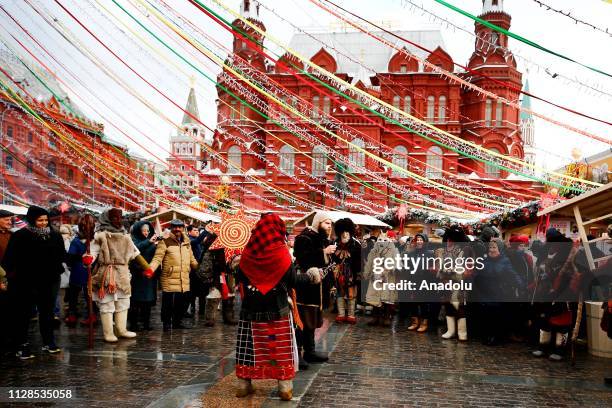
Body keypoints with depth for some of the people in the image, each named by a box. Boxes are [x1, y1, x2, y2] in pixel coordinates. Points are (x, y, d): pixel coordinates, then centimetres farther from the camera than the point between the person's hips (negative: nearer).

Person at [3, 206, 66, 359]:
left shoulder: (55, 235, 3)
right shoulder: (20, 236, -9)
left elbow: (62, 255, 7)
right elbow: (10, 258, -9)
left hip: (50, 281, 4)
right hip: (27, 282, -4)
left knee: (47, 312, 13)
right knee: (24, 313, 5)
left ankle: (48, 343, 25)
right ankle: (21, 346, 13)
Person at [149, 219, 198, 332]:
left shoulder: (187, 243, 16)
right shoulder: (165, 242, -4)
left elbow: (192, 260, 25)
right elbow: (157, 258, -13)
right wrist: (150, 269, -27)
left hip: (184, 280, 6)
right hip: (169, 279, -6)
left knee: (181, 303, 13)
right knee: (168, 303, -1)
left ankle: (177, 322, 27)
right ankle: (166, 323, 12)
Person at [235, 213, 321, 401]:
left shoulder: (248, 252, -4)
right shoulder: (281, 253, -13)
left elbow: (239, 277, 6)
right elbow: (293, 280, -9)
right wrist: (310, 277, 7)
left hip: (251, 308, 3)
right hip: (277, 309, -3)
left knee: (250, 347, 11)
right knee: (281, 348, 6)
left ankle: (243, 385, 18)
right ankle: (285, 387, 10)